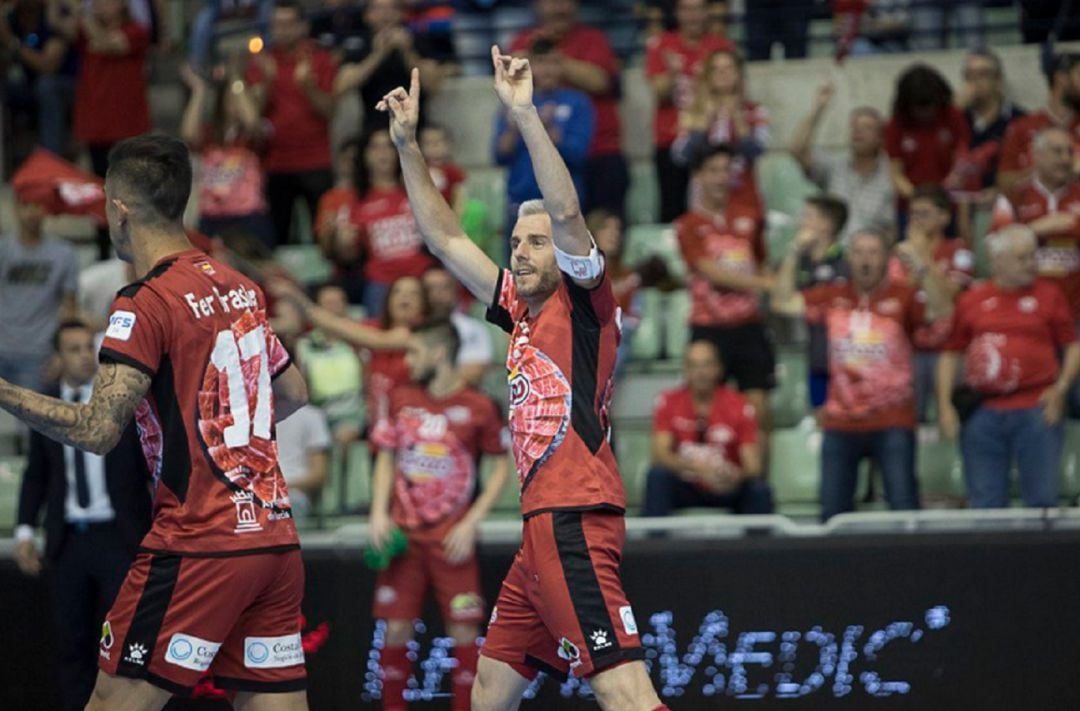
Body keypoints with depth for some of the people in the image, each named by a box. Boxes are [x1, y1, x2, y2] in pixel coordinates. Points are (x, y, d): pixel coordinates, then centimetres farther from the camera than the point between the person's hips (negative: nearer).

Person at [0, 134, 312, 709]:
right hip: (275, 539, 7)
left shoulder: (147, 302, -10)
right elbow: (293, 393, 25)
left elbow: (97, 430, -17)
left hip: (197, 544, -7)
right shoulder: (238, 287, 14)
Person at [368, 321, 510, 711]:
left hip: (452, 538, -3)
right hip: (403, 533, 3)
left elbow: (502, 467, 0)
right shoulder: (402, 400, 7)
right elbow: (386, 459, 14)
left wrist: (471, 523, -8)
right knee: (396, 628, 1)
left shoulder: (479, 407, -4)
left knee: (463, 630, -5)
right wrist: (379, 512, -1)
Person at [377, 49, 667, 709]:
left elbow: (566, 211, -18)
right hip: (543, 525, 9)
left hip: (575, 522, -9)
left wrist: (524, 113, -22)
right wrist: (408, 144, 23)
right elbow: (447, 239, 26)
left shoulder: (586, 301, -1)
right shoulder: (524, 310, 20)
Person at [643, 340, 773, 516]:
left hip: (726, 488, 0)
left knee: (760, 492, -30)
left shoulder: (739, 407, -7)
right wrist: (695, 466, -36)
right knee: (657, 476, -30)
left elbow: (753, 467, -13)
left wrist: (737, 475, -38)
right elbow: (660, 454, -17)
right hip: (684, 487, 0)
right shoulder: (668, 402, -6)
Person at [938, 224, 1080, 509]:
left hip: (1036, 411, -1)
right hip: (983, 415, 1)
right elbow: (950, 354, 13)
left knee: (1042, 500, -1)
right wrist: (945, 406, 4)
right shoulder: (972, 301, 9)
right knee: (985, 503, 5)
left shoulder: (1048, 294, 6)